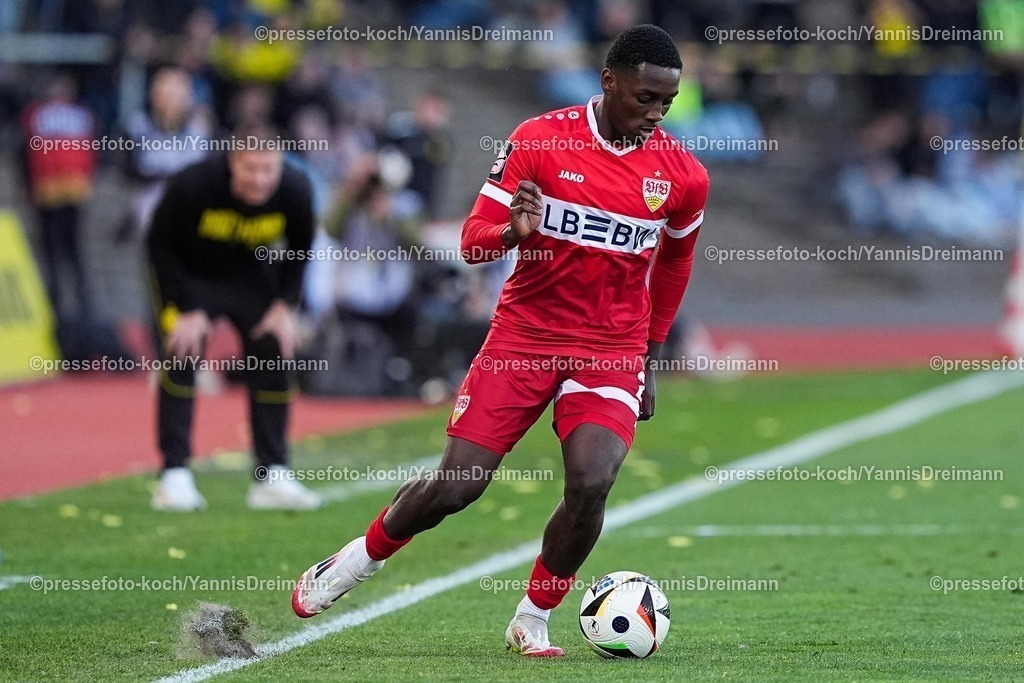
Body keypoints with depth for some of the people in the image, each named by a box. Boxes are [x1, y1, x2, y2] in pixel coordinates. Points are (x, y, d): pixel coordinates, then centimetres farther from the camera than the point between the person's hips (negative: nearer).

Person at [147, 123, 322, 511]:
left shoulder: (294, 193, -25)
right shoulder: (192, 185, -35)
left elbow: (299, 251, -3)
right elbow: (161, 246, -19)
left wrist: (286, 305, -12)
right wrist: (186, 309, -22)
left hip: (251, 275, 3)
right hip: (188, 274, -3)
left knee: (273, 363, -4)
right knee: (181, 360, -16)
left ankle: (274, 477, 3)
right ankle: (175, 476, -12)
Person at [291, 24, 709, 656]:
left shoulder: (683, 176, -2)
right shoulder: (539, 140, -8)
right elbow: (474, 240, -7)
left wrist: (651, 356, 21)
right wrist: (511, 231, -30)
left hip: (612, 353, 1)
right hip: (524, 336, -1)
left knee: (591, 484, -22)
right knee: (455, 486, -5)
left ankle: (532, 621, 0)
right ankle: (357, 561, 24)